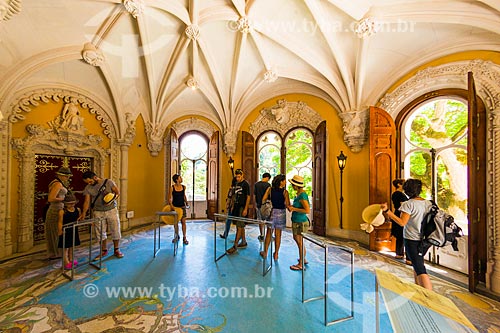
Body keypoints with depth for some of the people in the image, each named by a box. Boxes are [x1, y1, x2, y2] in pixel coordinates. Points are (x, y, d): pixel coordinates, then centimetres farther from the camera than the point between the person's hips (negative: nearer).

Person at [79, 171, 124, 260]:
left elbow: (117, 192, -3)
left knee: (115, 230, 5)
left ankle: (117, 250, 21)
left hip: (112, 210, -2)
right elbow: (87, 201, -4)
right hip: (98, 212, 2)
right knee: (101, 232, 9)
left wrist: (112, 200, -21)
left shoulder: (109, 182, -9)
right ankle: (104, 251, 28)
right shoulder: (87, 188, -2)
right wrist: (83, 213, -16)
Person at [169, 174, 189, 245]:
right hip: (175, 207, -1)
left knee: (183, 222, -1)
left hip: (182, 206, 1)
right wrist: (171, 205, -21)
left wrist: (186, 202, 20)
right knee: (175, 222, 11)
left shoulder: (183, 187, -1)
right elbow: (170, 198, -8)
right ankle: (176, 236, 31)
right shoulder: (172, 187, -9)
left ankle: (184, 238, 9)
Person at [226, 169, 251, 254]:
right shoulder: (236, 183, 13)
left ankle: (235, 246, 0)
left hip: (242, 207, -8)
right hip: (236, 206, 8)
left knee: (239, 226, -5)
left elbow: (248, 197, -12)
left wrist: (245, 209, -17)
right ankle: (244, 242, 29)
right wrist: (233, 206, 14)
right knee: (241, 226, 16)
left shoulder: (246, 184, -10)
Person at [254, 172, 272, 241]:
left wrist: (255, 204, 15)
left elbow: (254, 195, 6)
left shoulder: (256, 184, 2)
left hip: (259, 205, 4)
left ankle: (261, 236, 20)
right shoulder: (268, 185, -12)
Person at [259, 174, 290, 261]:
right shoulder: (285, 192, -11)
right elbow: (287, 205, -16)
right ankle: (276, 254, 23)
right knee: (278, 234, 11)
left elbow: (263, 200, -2)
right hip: (281, 213, -2)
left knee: (269, 233, 15)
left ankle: (265, 252, 26)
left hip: (271, 212, 2)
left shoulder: (270, 189, -3)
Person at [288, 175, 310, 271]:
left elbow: (307, 210, -26)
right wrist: (292, 206, 4)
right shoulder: (299, 194, 7)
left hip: (300, 222, -10)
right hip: (296, 221, 10)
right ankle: (303, 259, 40)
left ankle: (301, 264, 22)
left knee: (300, 242, 4)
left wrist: (294, 209, -21)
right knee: (296, 238, 23)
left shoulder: (302, 195, -22)